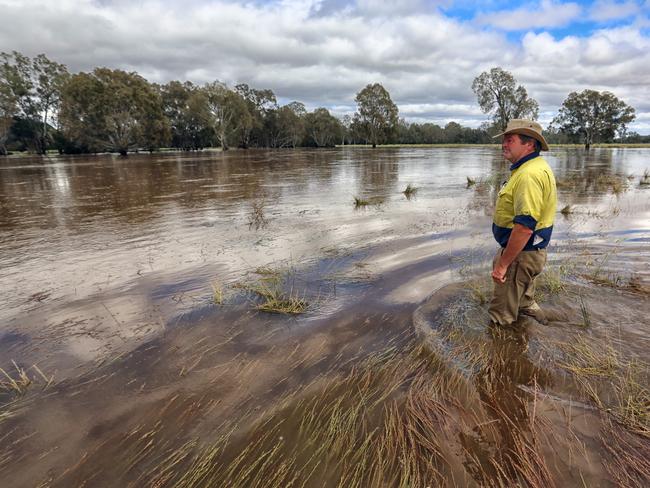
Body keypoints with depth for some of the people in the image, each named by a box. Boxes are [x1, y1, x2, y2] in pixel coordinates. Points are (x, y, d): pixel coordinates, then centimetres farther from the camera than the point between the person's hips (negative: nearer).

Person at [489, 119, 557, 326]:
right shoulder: (535, 167, 11)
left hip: (521, 253, -11)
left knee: (502, 320, 2)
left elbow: (525, 226, -32)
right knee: (523, 300, 30)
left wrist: (502, 263, -26)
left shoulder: (529, 174, -26)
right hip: (529, 250, 11)